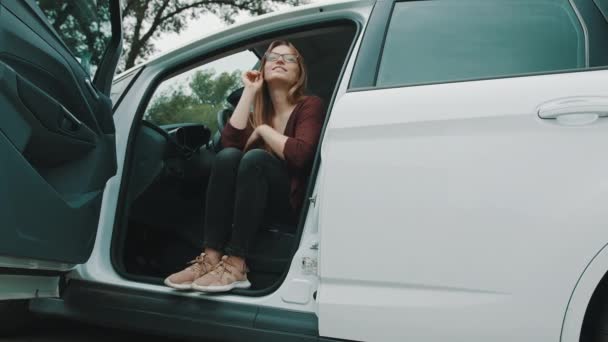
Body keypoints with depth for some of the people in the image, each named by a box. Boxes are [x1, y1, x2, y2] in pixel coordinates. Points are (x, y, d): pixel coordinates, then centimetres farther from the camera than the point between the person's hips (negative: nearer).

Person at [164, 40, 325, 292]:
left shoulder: (310, 105, -4)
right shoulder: (260, 111, 14)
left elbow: (299, 155, -22)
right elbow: (230, 141, -7)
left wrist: (263, 130, -8)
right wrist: (250, 91, -2)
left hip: (296, 203, -5)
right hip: (261, 205, 5)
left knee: (256, 158, -30)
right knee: (228, 156, -22)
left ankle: (236, 265, -38)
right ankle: (211, 258, -32)